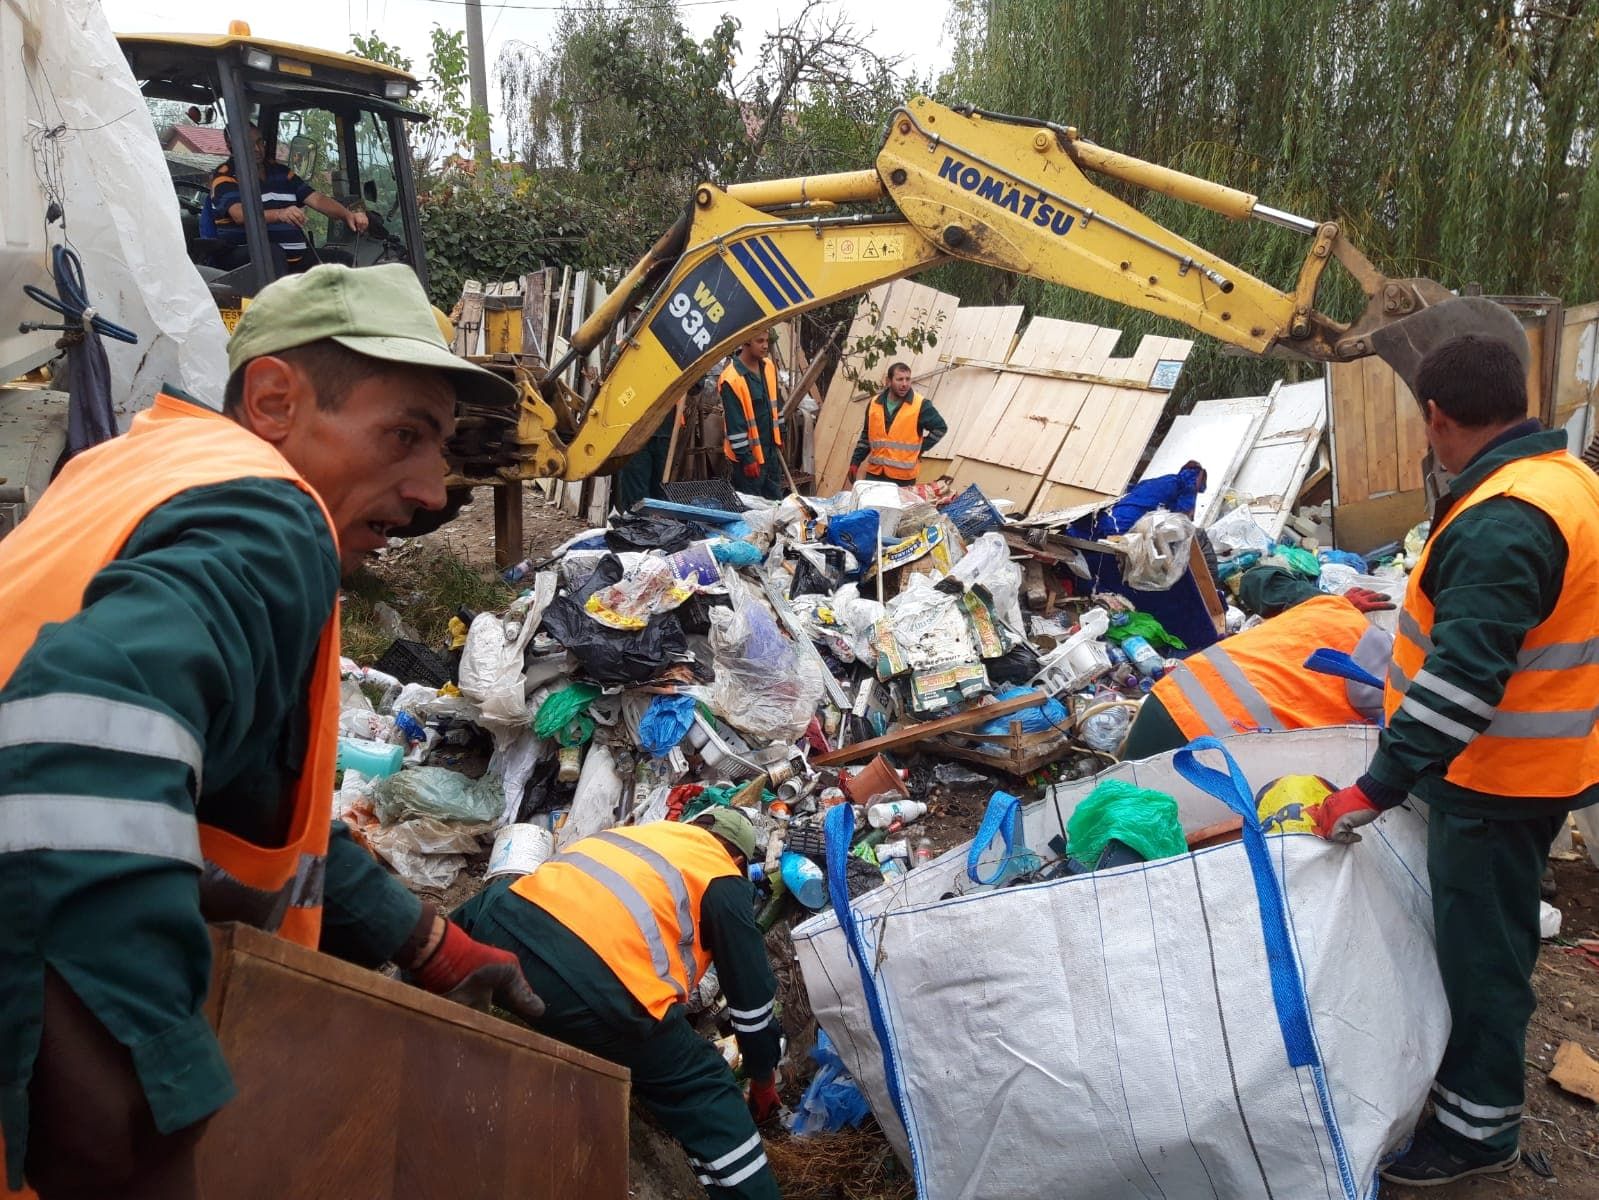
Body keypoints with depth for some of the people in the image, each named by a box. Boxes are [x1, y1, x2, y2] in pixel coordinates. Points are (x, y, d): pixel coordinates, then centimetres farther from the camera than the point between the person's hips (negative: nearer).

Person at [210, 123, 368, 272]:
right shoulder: (224, 177, 3)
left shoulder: (280, 171, 21)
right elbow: (240, 214, -17)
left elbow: (316, 199, 11)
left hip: (296, 259, 5)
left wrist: (348, 215, -10)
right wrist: (280, 214, -36)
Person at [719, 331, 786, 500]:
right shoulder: (731, 378, -21)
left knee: (776, 499, 14)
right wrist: (746, 458, -19)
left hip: (770, 448, 8)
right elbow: (734, 423, -20)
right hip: (748, 453, -7)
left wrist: (779, 436, 18)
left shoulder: (769, 367, 4)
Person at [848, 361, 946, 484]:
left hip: (903, 477, -4)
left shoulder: (920, 405, -6)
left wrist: (920, 449, -3)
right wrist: (855, 462, 12)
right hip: (875, 473, 4)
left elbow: (940, 428, 2)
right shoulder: (875, 403, 7)